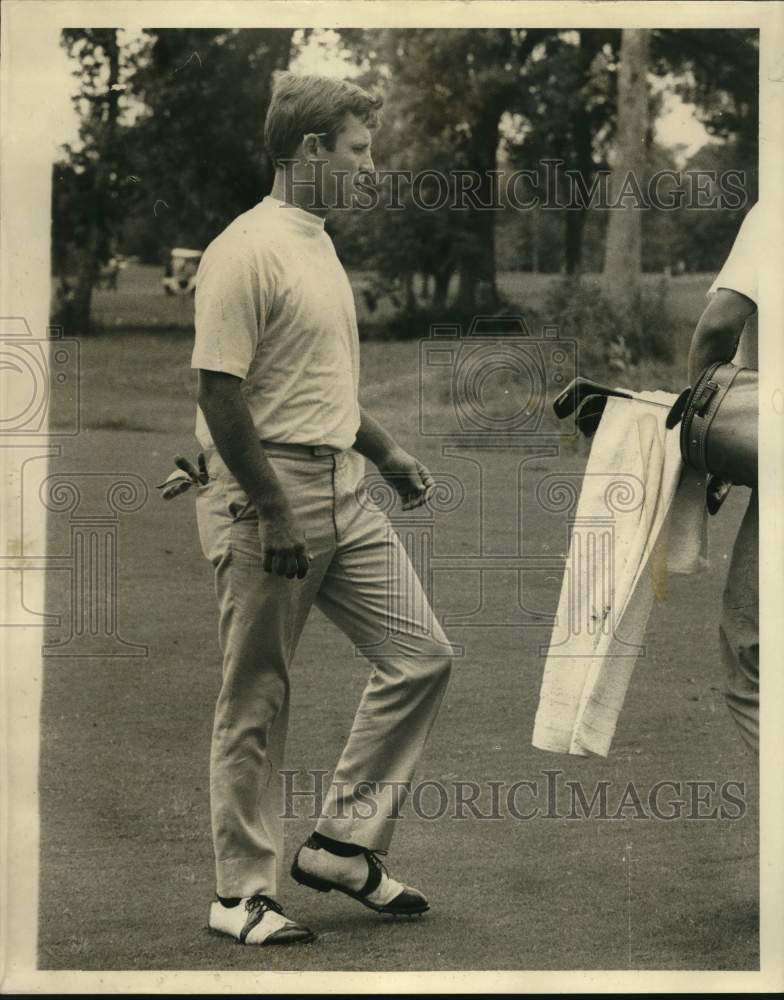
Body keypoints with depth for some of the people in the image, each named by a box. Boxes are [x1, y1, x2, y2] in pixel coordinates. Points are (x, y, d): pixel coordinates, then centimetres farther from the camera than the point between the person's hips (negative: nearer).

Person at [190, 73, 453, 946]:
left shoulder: (318, 243, 16)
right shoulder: (246, 252, -15)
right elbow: (219, 392, -20)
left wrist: (388, 455, 23)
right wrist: (274, 514, -21)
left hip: (344, 493, 9)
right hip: (267, 493, -9)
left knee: (421, 655, 5)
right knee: (256, 703, 0)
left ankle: (342, 844, 14)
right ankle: (241, 894, 11)